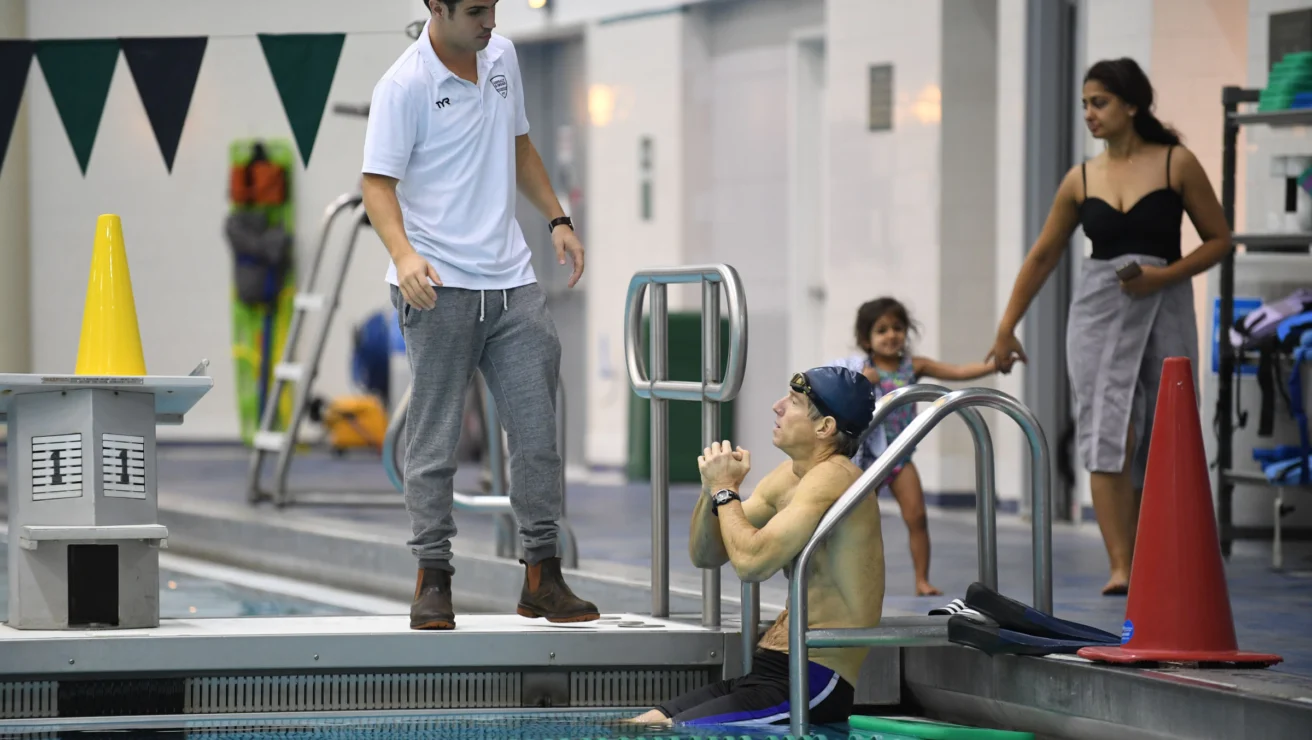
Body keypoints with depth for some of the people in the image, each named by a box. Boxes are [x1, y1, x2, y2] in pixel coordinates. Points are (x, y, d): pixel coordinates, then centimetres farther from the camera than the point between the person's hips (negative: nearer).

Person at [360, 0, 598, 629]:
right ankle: (432, 579, 5)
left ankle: (542, 576, 11)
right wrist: (403, 254, -29)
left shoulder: (502, 57, 11)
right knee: (434, 441, -2)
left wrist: (557, 219, 20)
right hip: (439, 288, -6)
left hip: (512, 281, 6)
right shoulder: (404, 86, -11)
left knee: (538, 432, 5)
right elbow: (378, 184, -13)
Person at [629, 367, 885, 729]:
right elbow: (704, 556, 18)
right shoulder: (788, 476, 13)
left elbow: (752, 562, -28)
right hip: (773, 670, 10)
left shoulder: (832, 479, -17)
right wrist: (713, 489, -1)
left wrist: (726, 490, -11)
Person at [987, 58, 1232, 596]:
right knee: (1109, 434, -12)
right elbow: (1042, 257, 15)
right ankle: (1120, 568, -17)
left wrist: (1164, 274, -11)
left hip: (1164, 310, -1)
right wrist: (1006, 328, 16)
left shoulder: (1176, 164, 0)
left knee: (1158, 442, 2)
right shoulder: (1082, 180, 7)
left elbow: (1219, 239, 4)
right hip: (1099, 310, 1)